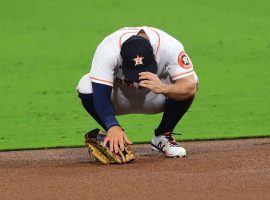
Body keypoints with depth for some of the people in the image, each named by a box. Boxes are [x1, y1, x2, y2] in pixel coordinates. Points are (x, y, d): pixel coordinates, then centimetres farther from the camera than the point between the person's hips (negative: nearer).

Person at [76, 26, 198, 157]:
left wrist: (163, 88, -58)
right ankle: (114, 141, -7)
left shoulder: (170, 47, -33)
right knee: (86, 87, -32)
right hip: (120, 99, -1)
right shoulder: (108, 50, -36)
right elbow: (101, 94, -40)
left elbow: (190, 86, -38)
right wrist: (113, 127, -56)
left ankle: (163, 136, -5)